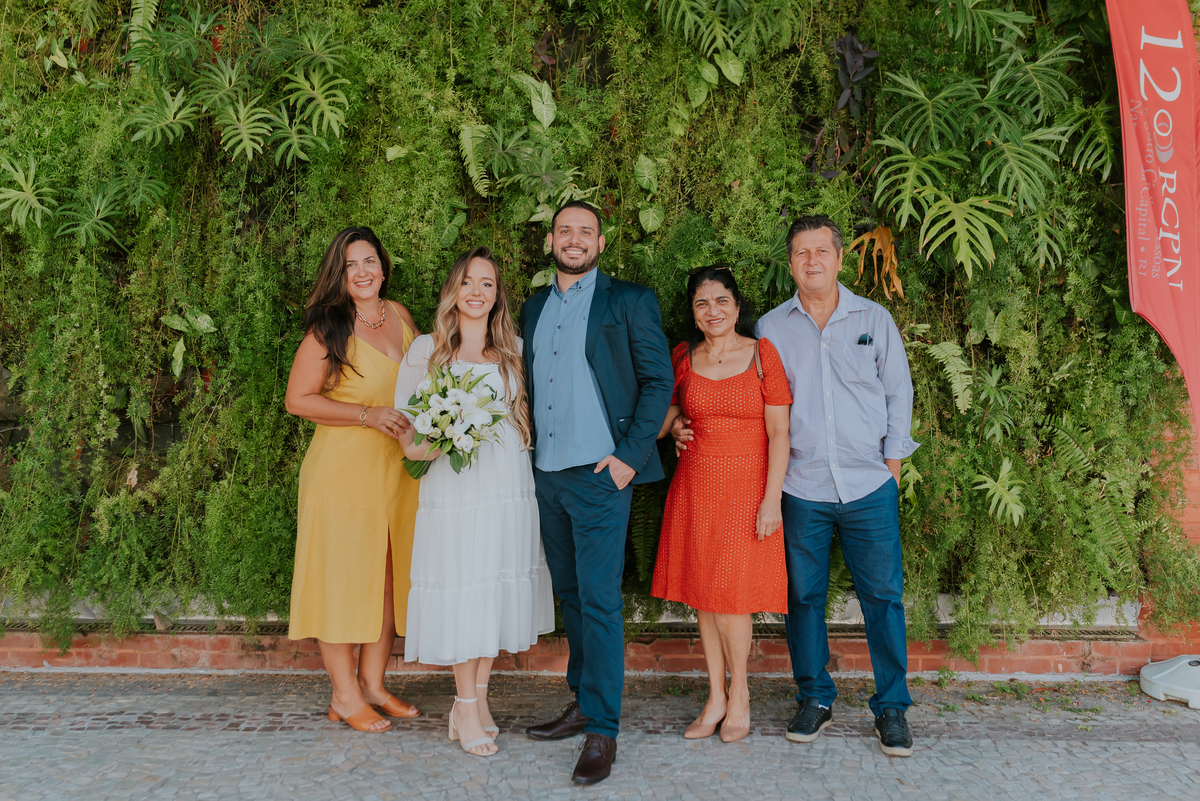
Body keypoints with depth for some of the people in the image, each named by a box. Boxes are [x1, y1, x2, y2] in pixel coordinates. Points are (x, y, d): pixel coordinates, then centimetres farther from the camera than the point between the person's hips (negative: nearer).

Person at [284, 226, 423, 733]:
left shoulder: (399, 315, 7)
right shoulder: (328, 328, -9)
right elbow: (298, 400, -10)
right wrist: (368, 414, -16)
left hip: (397, 467, 6)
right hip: (343, 468, -6)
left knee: (388, 577, 12)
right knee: (343, 577, 3)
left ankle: (373, 683, 26)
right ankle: (345, 696, 17)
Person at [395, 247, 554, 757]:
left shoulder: (514, 350, 11)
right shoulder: (427, 349, 5)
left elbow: (530, 412, 17)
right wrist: (427, 443, -11)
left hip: (510, 485, 3)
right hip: (453, 485, -3)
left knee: (496, 589, 7)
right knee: (460, 587, 0)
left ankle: (476, 698, 22)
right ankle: (467, 709, 13)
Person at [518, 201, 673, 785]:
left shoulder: (629, 300, -1)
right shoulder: (534, 308, 16)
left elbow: (658, 379, -4)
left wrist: (630, 454, -12)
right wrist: (529, 452, 11)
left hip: (599, 474, -6)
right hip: (547, 473, 6)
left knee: (598, 599, -6)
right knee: (570, 593, 14)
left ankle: (602, 731, 2)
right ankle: (583, 702, 27)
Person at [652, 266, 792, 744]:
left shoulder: (762, 354, -4)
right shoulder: (683, 357, 7)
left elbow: (779, 434, -6)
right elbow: (663, 419, 14)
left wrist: (772, 499, -11)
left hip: (747, 486, -4)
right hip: (695, 485, 4)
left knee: (731, 593, -5)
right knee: (701, 593, 7)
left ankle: (739, 695, 17)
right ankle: (716, 698, 21)